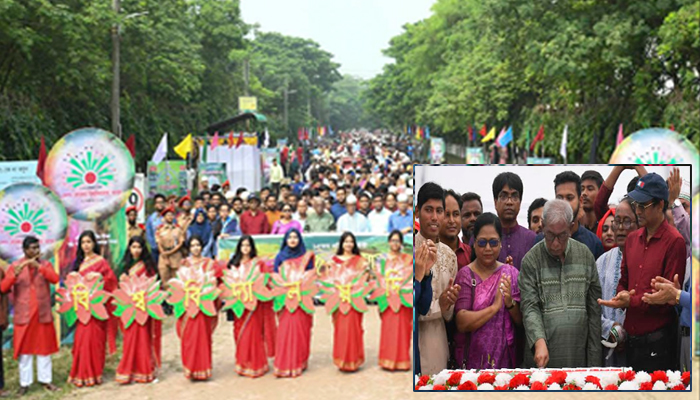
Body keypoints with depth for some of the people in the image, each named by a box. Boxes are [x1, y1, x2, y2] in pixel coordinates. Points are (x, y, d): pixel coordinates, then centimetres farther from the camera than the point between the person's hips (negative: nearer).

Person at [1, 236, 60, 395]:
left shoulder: (45, 264, 4)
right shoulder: (15, 266, 0)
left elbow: (55, 279, -15)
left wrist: (37, 266, -21)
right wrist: (16, 273, -25)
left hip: (43, 314, 1)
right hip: (23, 315, -1)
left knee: (44, 347, 8)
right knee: (24, 349, 3)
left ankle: (45, 380, 18)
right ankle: (25, 383, 11)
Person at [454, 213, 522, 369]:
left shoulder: (511, 273, 1)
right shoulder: (465, 275, -8)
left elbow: (521, 321, 2)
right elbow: (462, 323, -16)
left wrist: (510, 303, -16)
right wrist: (495, 306, -22)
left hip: (505, 358, 3)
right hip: (473, 360, -3)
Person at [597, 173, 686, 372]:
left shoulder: (674, 242, -11)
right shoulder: (632, 238, 11)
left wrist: (632, 301, -18)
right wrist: (621, 295, -2)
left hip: (657, 341, -6)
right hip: (631, 338, 6)